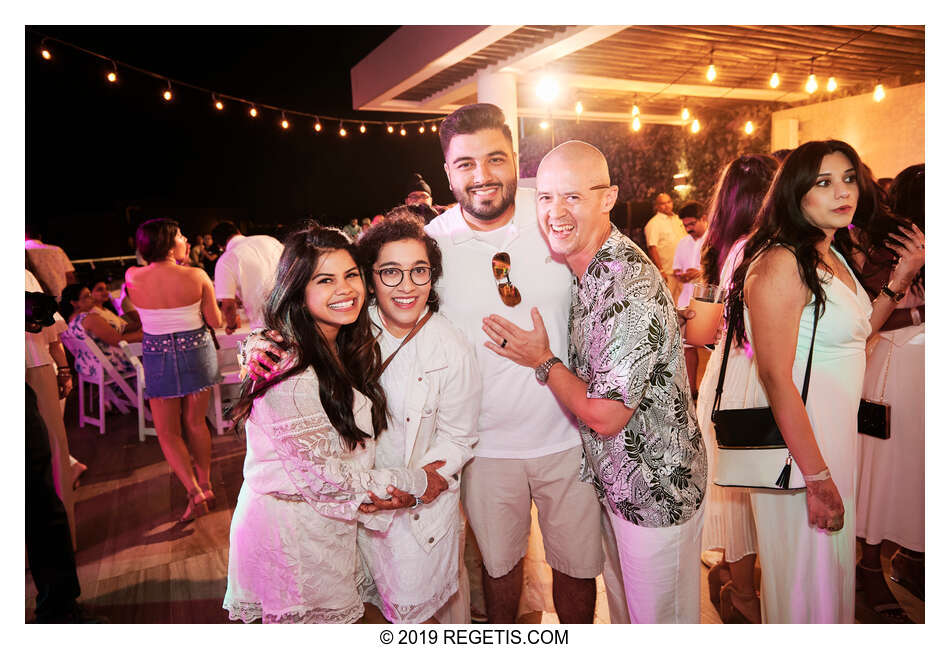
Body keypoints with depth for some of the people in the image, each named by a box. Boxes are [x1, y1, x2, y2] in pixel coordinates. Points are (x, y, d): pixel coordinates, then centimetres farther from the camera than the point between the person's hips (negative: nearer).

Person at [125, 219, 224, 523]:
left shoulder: (133, 277, -11)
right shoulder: (197, 276, -15)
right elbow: (215, 321, -5)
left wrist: (177, 264, 8)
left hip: (157, 357, 0)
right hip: (197, 352, 1)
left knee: (168, 431, 10)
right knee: (196, 422, 18)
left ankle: (194, 491, -2)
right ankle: (205, 485, 27)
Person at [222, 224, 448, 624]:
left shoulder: (347, 350, 1)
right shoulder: (289, 372, -27)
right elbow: (319, 474, -22)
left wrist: (372, 486, -7)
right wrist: (412, 482, -15)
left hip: (330, 529, 8)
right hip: (292, 539, -7)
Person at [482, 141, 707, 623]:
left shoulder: (630, 288, -29)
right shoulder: (587, 268, 0)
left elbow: (604, 415, -26)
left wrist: (542, 361, -15)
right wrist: (545, 359, -2)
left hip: (658, 490, -8)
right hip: (618, 482, 9)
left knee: (660, 618, 14)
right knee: (630, 606, 27)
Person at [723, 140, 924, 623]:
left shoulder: (837, 256, 8)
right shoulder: (781, 262, -21)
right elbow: (776, 378, -24)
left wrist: (901, 279, 7)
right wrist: (818, 478, -22)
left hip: (836, 429, 9)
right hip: (796, 438, -9)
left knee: (832, 561, 24)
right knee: (806, 572, 9)